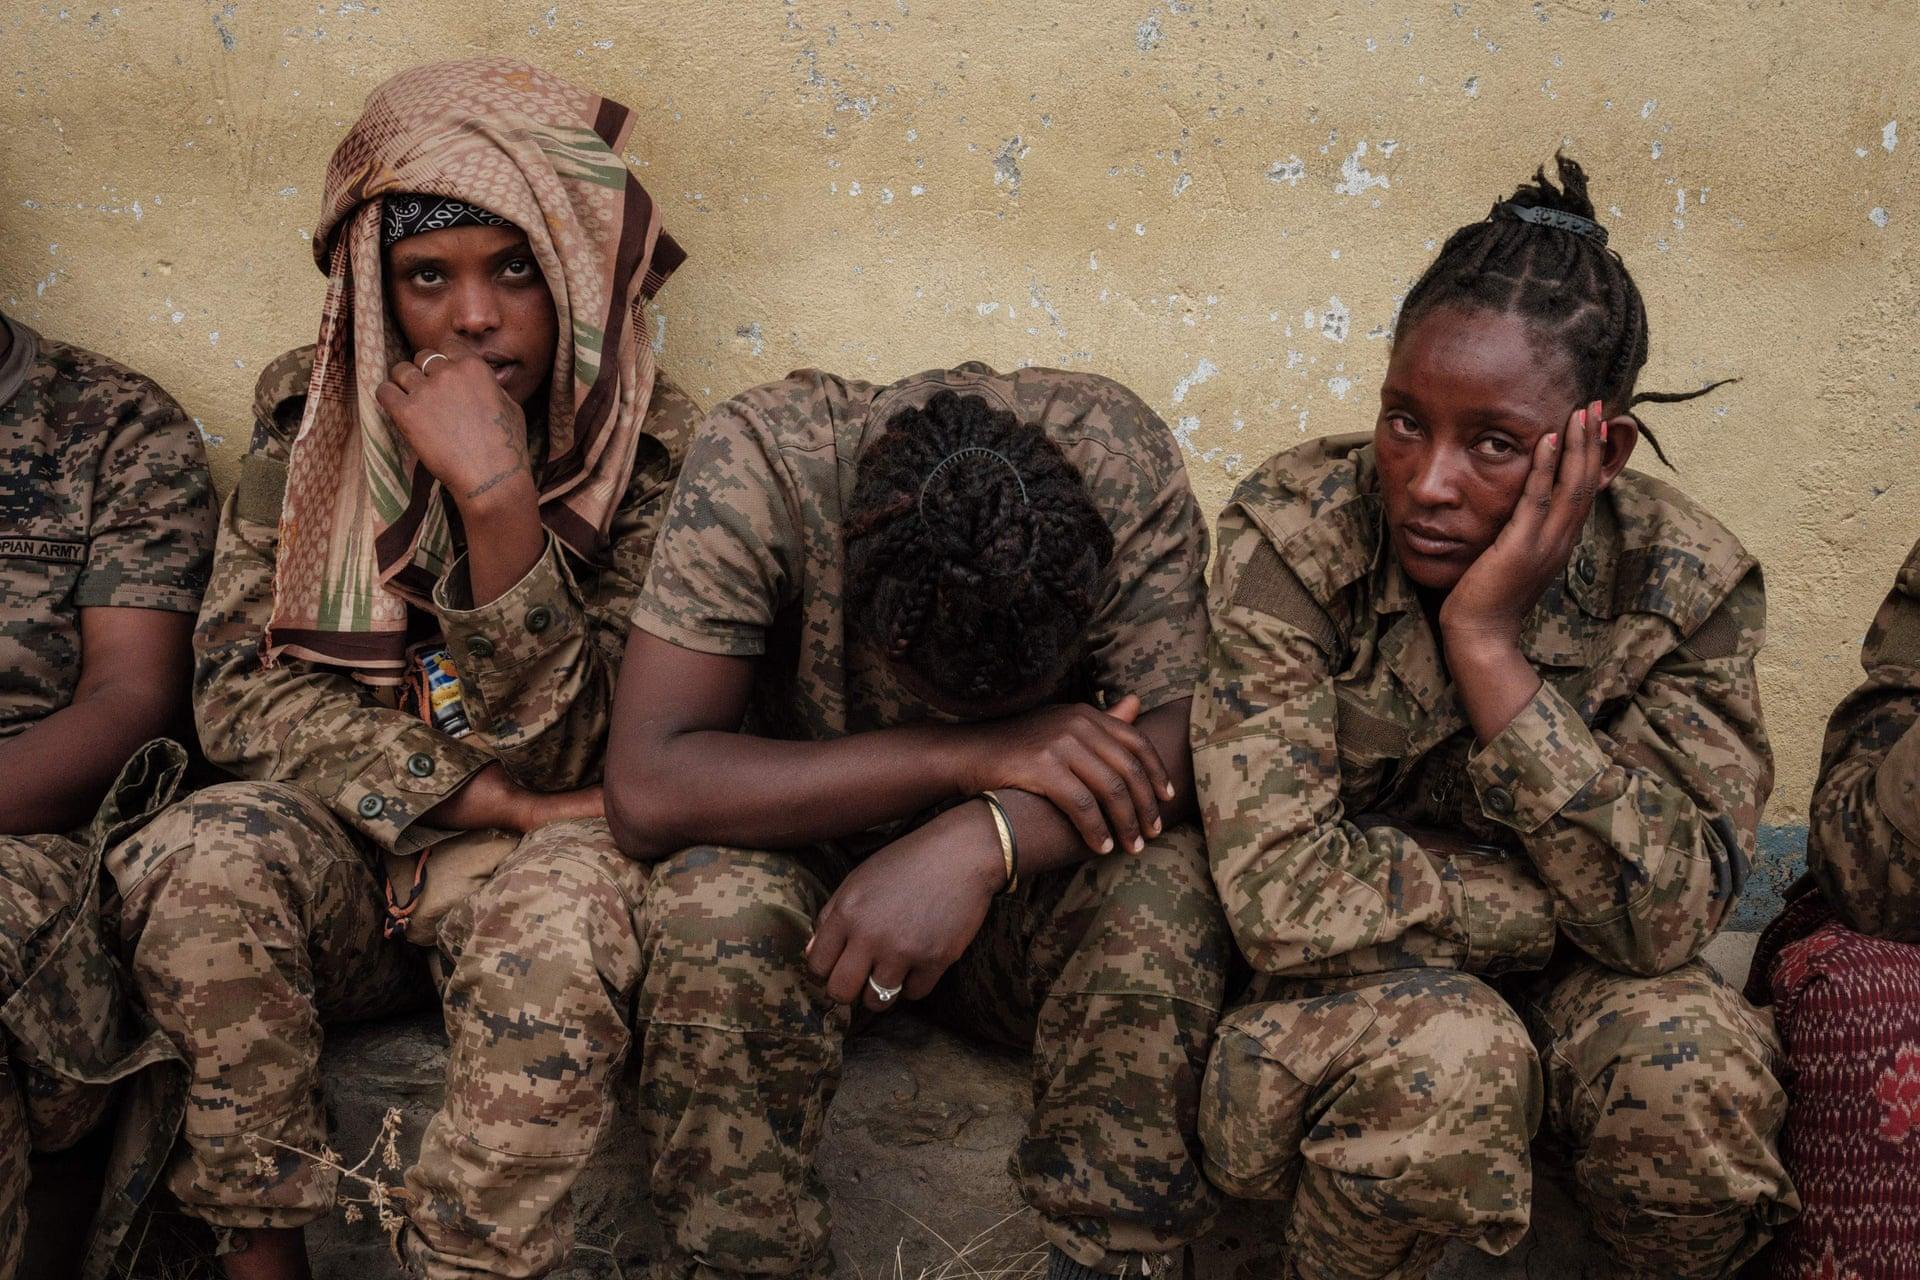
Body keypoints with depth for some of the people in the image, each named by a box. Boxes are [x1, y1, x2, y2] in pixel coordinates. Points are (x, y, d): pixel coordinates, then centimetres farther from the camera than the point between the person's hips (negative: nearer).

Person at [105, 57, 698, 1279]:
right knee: (203, 858, -28)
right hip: (353, 856, 3)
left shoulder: (659, 449, -8)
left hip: (535, 855, -2)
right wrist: (479, 796, -14)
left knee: (565, 911, -35)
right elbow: (243, 685, -4)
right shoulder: (313, 414, 0)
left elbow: (556, 748, -12)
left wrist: (497, 497, -26)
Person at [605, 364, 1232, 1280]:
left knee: (1167, 883, -29)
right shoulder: (758, 461, -28)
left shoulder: (1118, 457, -22)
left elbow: (1176, 755, -23)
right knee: (715, 903, -33)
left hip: (1023, 890, 1)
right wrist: (976, 753, -35)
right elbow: (646, 791, -33)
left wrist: (979, 842, -41)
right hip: (806, 862, -1)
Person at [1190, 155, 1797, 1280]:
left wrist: (1490, 640, -30)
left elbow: (1670, 917, -24)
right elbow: (1287, 896, -29)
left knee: (1694, 1060, -28)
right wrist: (1560, 900, -19)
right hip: (1343, 992, -2)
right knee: (1444, 1053, -34)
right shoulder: (1296, 536, -21)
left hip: (1562, 990, 2)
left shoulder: (1685, 584, -14)